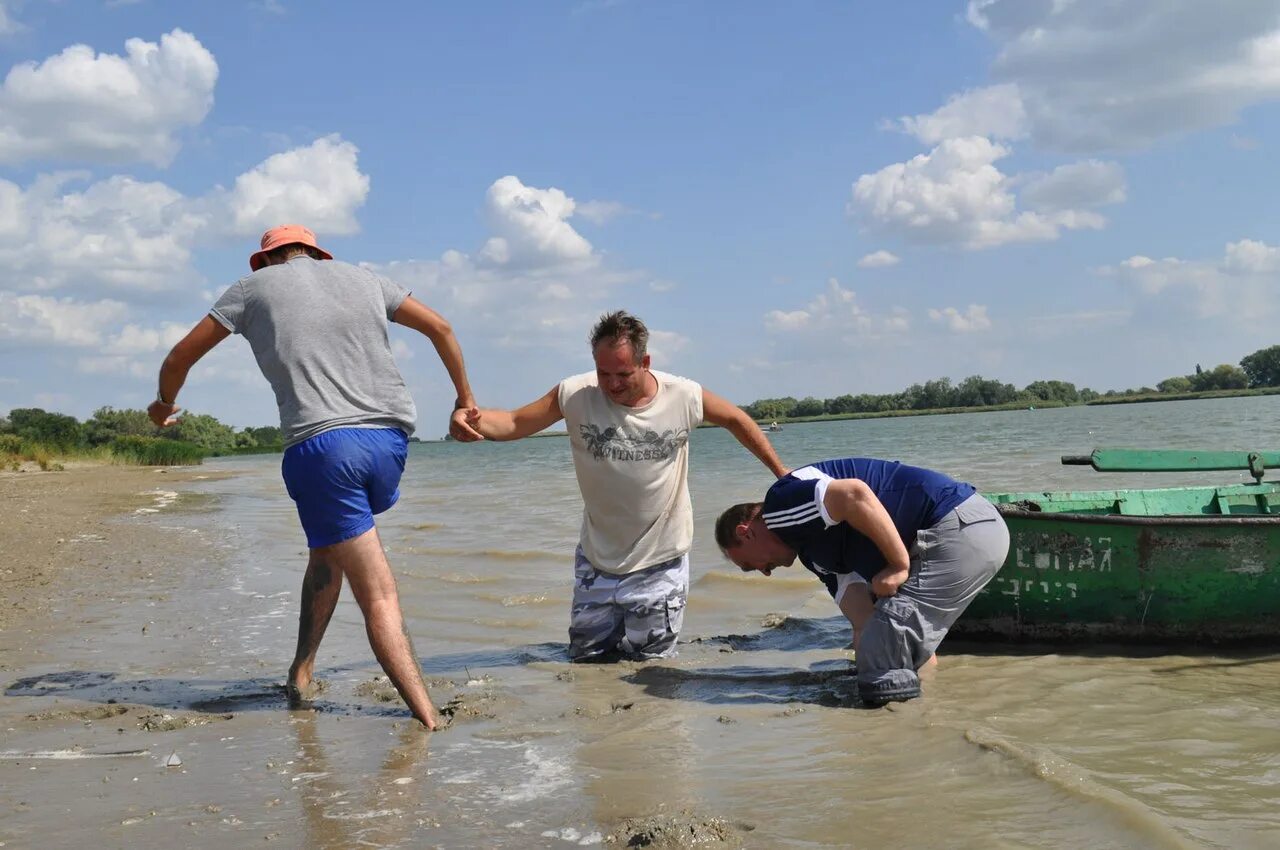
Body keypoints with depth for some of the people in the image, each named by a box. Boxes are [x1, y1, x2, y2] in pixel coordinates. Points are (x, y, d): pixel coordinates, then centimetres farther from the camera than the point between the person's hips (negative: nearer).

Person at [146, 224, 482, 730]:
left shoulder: (255, 286, 14)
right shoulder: (362, 279, 22)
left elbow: (180, 358, 19)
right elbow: (440, 328, 26)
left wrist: (165, 404, 40)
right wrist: (465, 402, 37)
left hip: (321, 445, -4)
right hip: (390, 440, 4)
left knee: (379, 597, -2)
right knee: (328, 548, 28)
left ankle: (426, 716, -10)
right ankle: (301, 673, 24)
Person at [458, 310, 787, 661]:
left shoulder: (683, 397, -13)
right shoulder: (575, 395, -15)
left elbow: (737, 421, 4)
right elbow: (515, 423, -10)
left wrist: (781, 472, 11)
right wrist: (472, 418, -31)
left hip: (660, 567, -1)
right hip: (596, 563, 1)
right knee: (587, 666, 13)